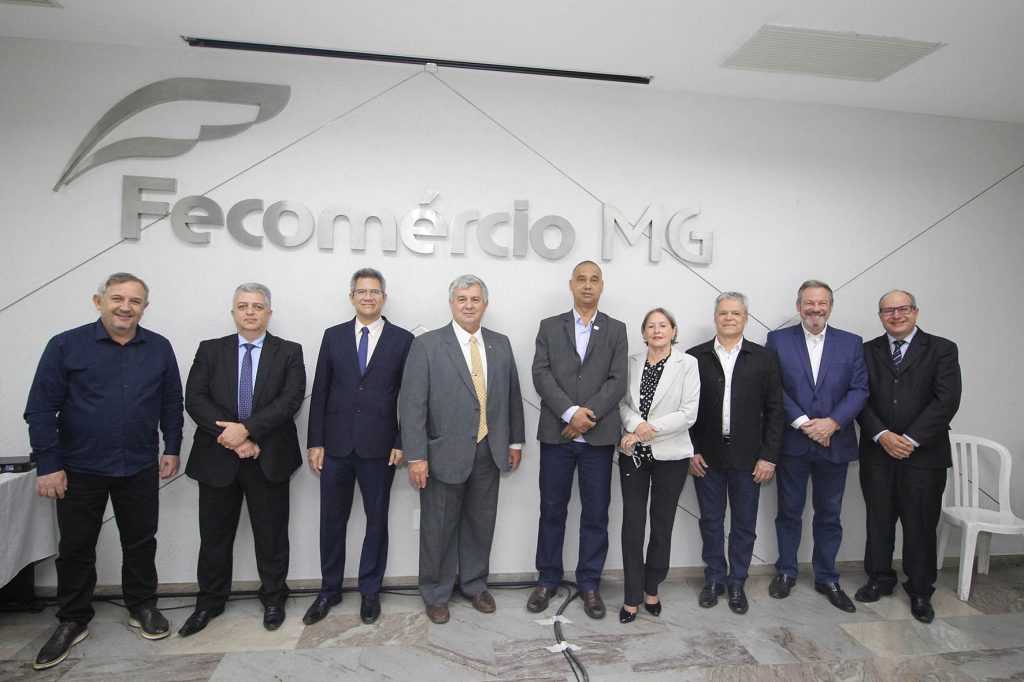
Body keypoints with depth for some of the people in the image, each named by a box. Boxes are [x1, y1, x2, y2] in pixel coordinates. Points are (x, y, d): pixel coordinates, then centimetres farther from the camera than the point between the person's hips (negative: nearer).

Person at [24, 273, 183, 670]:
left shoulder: (159, 349, 0)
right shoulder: (65, 346, -6)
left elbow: (171, 404, 7)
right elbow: (40, 409, -6)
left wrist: (172, 449, 5)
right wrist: (47, 465, -9)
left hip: (140, 469, 2)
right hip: (80, 469, -1)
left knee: (141, 542, 13)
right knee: (75, 547, 12)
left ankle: (142, 607, 31)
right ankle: (73, 622, 30)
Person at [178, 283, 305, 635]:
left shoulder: (289, 352, 1)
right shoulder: (210, 350, 6)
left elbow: (290, 399, -11)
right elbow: (194, 399, -4)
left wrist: (247, 429, -20)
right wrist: (230, 436, -15)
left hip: (268, 459, -1)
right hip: (218, 457, 2)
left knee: (271, 534, 10)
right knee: (214, 534, 14)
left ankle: (273, 599, 29)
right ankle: (209, 602, 34)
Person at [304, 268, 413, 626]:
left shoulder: (402, 339, 1)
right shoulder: (334, 336, 7)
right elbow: (320, 392, 5)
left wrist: (401, 443, -6)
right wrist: (315, 442, 1)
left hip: (379, 447, -2)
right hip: (336, 445, 2)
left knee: (376, 520, 10)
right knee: (332, 519, 11)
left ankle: (370, 591, 27)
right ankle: (329, 590, 30)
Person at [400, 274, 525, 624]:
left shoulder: (501, 344, 6)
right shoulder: (427, 345, -8)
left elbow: (512, 395, 12)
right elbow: (412, 404, -11)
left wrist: (515, 441, 12)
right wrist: (416, 456, -14)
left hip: (489, 452, 4)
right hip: (445, 453, -4)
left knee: (481, 524, 16)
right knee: (439, 528, 10)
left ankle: (475, 585, 37)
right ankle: (436, 594, 31)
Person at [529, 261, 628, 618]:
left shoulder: (616, 330, 7)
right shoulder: (549, 327, 7)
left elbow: (618, 381, -3)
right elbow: (541, 374, -5)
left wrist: (589, 415, -14)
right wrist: (571, 412, -17)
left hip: (599, 435, 0)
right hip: (556, 434, 0)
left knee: (596, 513, 8)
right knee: (552, 510, 10)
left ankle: (590, 583, 25)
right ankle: (547, 579, 26)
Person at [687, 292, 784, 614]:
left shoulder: (763, 358, 1)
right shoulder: (696, 356, 0)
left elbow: (774, 410, 0)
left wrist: (769, 456, -4)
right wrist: (691, 451, -4)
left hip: (748, 457, 0)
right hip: (707, 456, 0)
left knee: (744, 524, 11)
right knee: (711, 522, 12)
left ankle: (737, 583, 28)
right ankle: (714, 579, 29)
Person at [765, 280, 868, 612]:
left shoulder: (851, 343, 5)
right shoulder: (778, 339, 0)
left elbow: (859, 389, -2)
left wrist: (833, 422, -15)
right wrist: (803, 422, -16)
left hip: (835, 444, 2)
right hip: (792, 443, -1)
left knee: (829, 515, 13)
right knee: (789, 512, 12)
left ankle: (827, 578, 29)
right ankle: (786, 572, 28)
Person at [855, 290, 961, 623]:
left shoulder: (941, 349, 1)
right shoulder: (867, 351, 7)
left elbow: (947, 400, -8)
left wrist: (911, 439, -14)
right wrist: (882, 435, -13)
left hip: (924, 453, -2)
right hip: (877, 452, 2)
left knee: (921, 526, 7)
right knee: (879, 521, 12)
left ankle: (920, 591, 23)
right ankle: (879, 579, 29)